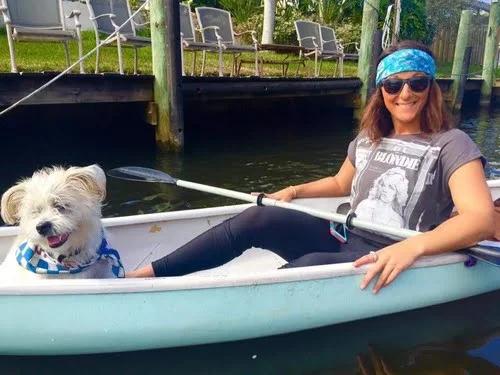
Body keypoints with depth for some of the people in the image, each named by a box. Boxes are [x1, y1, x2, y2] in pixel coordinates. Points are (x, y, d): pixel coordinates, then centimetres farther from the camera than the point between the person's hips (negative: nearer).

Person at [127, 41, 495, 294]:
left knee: (310, 266, -38)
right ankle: (153, 273, -18)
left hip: (386, 261, -5)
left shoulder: (452, 145, -8)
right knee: (258, 218, -19)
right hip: (343, 238, 5)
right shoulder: (368, 139, 10)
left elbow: (482, 219, -21)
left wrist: (413, 246, -37)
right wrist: (292, 191, 12)